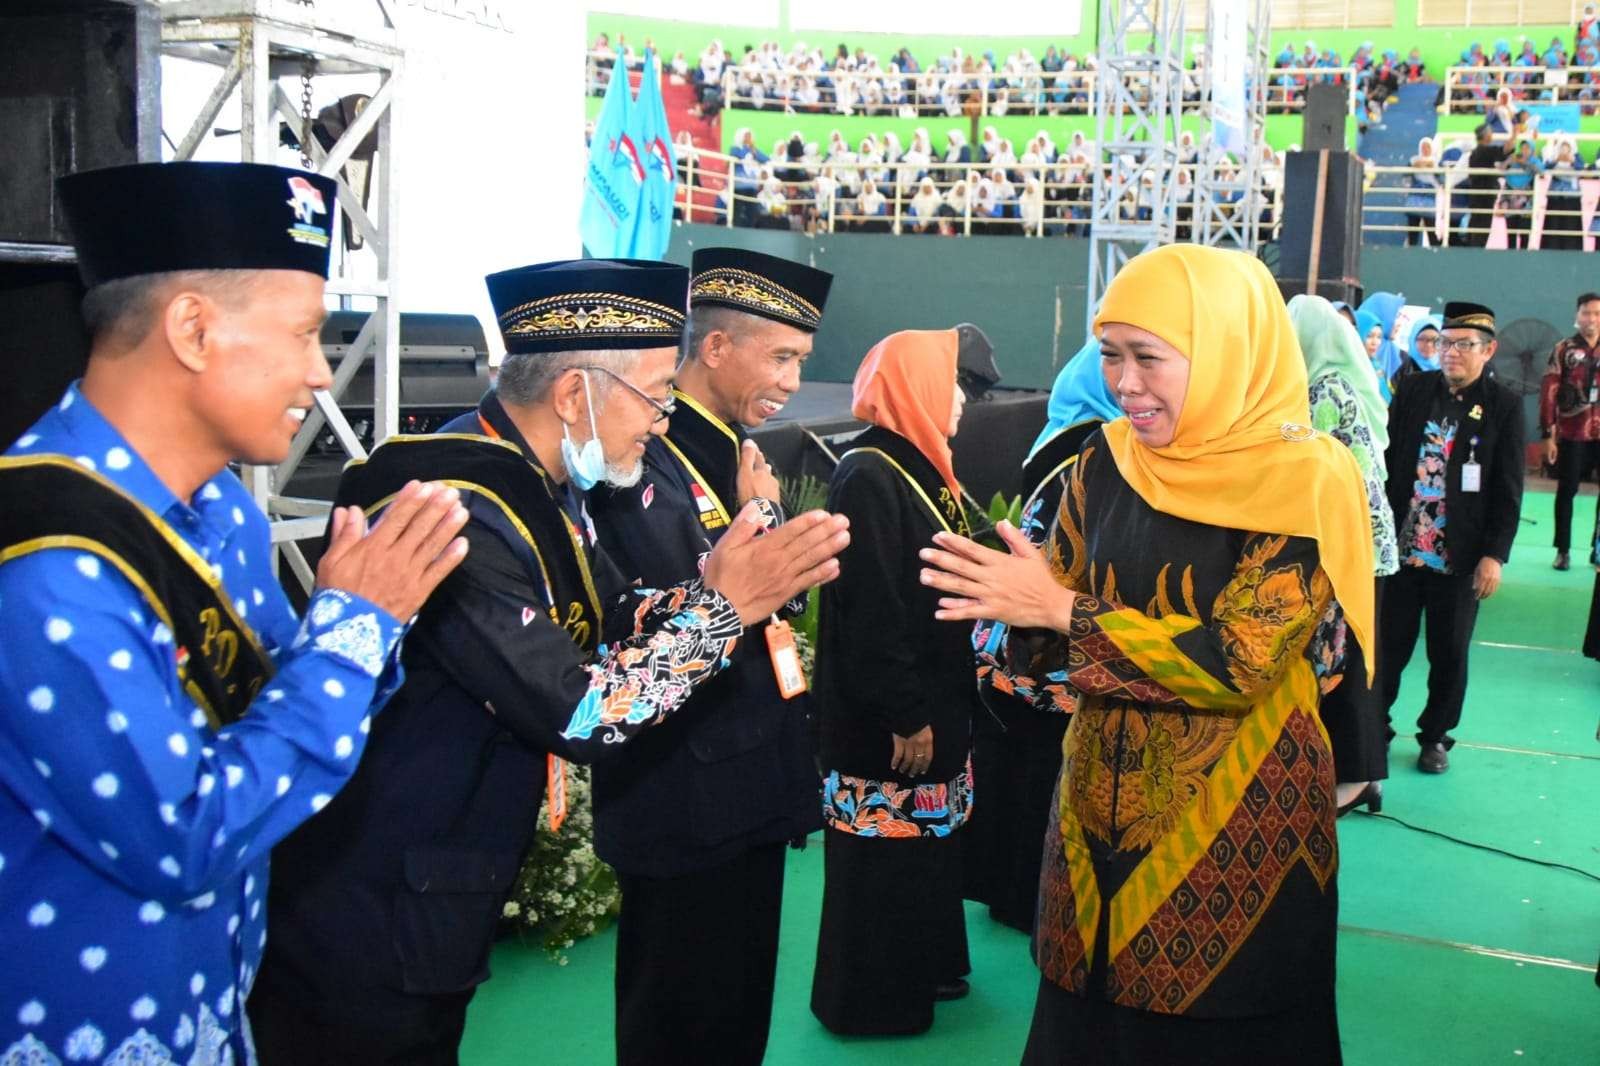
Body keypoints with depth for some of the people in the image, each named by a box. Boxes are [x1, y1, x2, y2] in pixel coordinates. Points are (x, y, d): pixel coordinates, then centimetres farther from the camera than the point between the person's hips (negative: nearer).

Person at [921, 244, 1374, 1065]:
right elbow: (1050, 638, 5)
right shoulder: (1108, 462, 1)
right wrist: (1019, 603, -17)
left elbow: (1237, 660, -22)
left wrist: (1060, 611, -23)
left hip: (1238, 826, -5)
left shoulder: (1305, 483, -14)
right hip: (1101, 809, 5)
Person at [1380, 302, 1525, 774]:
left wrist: (1495, 554, -9)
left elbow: (1508, 490, -3)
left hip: (1460, 555, -1)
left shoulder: (1504, 406, -3)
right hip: (1402, 546, 1)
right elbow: (1385, 461, 4)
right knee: (1387, 645, 9)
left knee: (1449, 652, 10)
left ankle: (1436, 735, 26)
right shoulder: (1412, 390, 3)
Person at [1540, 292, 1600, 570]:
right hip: (1572, 433, -1)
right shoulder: (1563, 350, 1)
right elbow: (1548, 393, -2)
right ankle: (1563, 550, 13)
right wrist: (1548, 434, -7)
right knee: (1566, 491, 5)